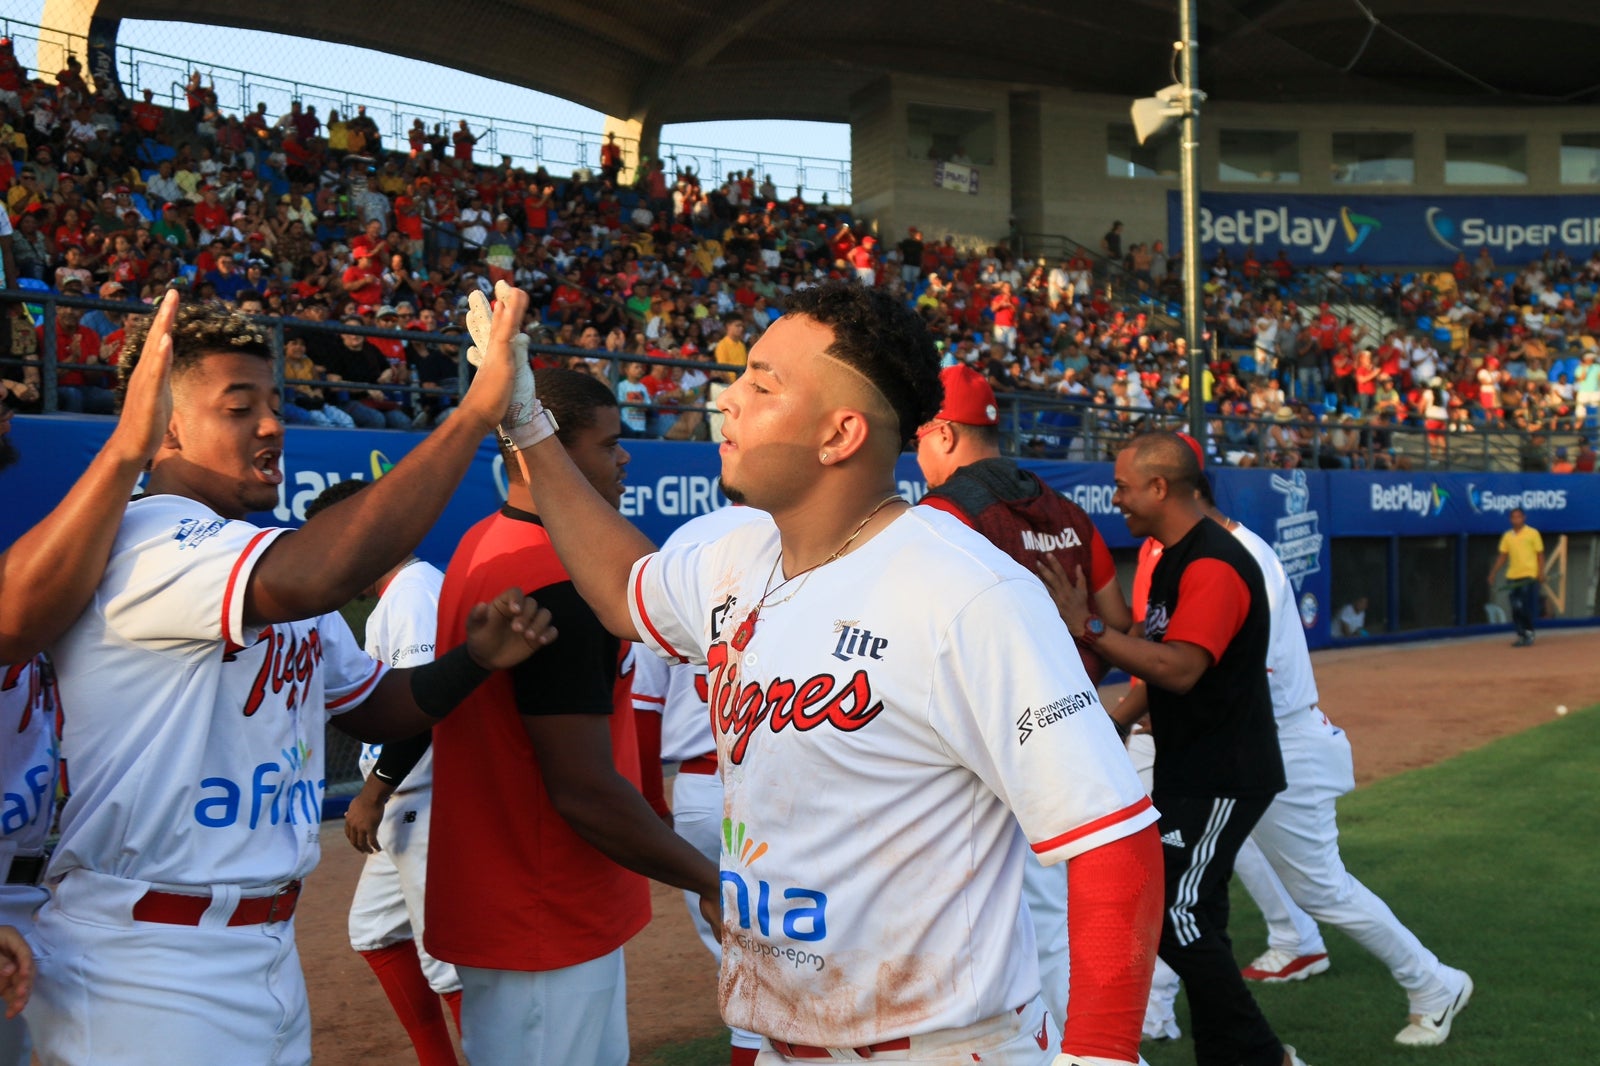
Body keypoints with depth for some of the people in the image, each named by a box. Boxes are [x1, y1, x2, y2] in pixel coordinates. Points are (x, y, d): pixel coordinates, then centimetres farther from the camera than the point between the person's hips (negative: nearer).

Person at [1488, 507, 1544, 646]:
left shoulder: (1533, 533, 0)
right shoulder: (1507, 536, 10)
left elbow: (1540, 555, 0)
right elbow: (1502, 556, 14)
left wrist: (1541, 572, -10)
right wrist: (1493, 573, 8)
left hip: (1529, 576, -4)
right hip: (1512, 577, 4)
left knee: (1528, 607, -4)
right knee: (1516, 609, 3)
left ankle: (1529, 633, 6)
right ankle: (1520, 635, 9)